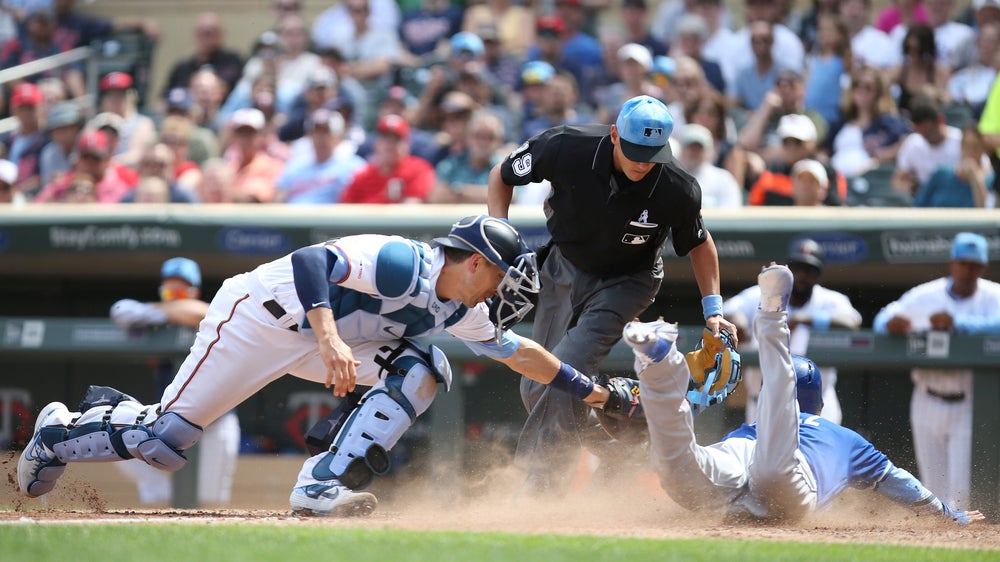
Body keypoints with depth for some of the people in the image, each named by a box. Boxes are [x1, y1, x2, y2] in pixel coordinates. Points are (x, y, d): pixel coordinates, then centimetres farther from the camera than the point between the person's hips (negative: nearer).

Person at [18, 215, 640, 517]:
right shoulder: (402, 263, -27)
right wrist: (329, 338, -50)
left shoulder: (459, 311, 1)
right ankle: (63, 431, 19)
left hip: (322, 340, 8)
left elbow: (515, 350, 14)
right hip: (258, 317, -8)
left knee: (423, 366, -11)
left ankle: (324, 485, -16)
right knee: (166, 439, -9)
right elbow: (311, 261, -38)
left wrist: (592, 391, 14)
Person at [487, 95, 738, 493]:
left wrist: (712, 308, -9)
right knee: (536, 389, 7)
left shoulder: (678, 190, -27)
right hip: (564, 268, 3)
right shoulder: (567, 147, -28)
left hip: (626, 282, -3)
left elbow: (699, 242, -5)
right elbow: (501, 176, -9)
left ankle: (540, 485, -11)